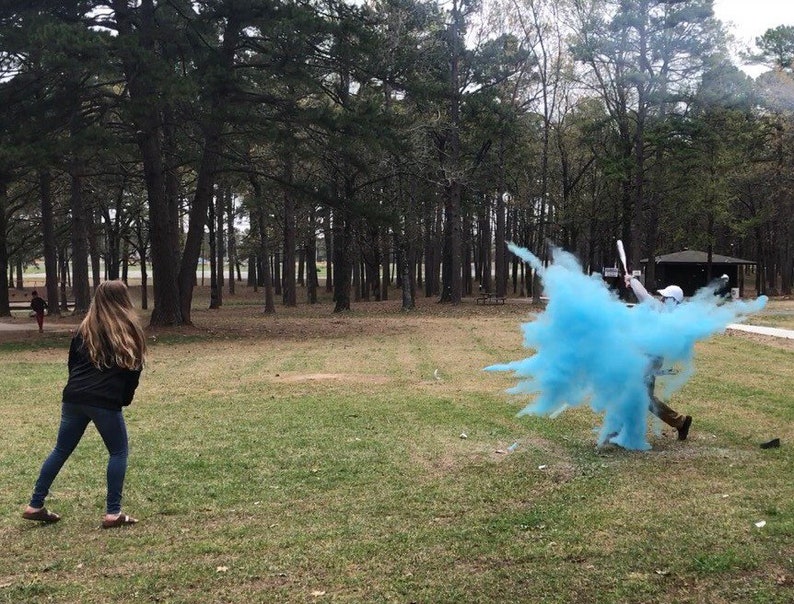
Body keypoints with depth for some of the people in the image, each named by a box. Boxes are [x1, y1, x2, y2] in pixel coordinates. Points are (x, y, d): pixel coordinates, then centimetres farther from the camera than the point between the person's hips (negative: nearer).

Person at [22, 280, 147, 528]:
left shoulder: (85, 328, 14)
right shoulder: (129, 329, 2)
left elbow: (72, 362, 18)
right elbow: (134, 368, 2)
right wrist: (125, 398, 15)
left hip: (74, 398, 5)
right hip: (106, 402, -5)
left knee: (61, 451, 16)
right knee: (118, 452, 8)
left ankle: (35, 506, 20)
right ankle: (113, 513, 3)